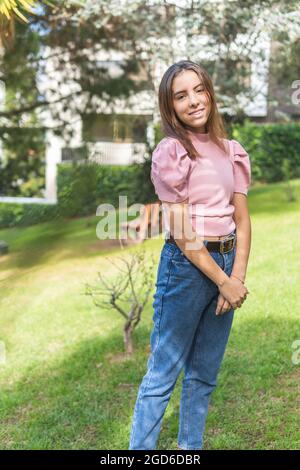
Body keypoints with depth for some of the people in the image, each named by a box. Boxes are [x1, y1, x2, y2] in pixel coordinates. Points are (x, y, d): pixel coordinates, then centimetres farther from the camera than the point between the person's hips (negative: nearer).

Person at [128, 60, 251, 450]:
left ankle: (191, 447, 30)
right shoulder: (171, 151, -9)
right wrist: (223, 282, -13)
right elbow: (181, 232, -13)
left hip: (228, 263, 6)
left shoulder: (231, 151, 8)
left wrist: (238, 278, -6)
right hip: (186, 265, -6)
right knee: (163, 374, 1)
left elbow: (242, 221, 6)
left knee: (205, 373, 15)